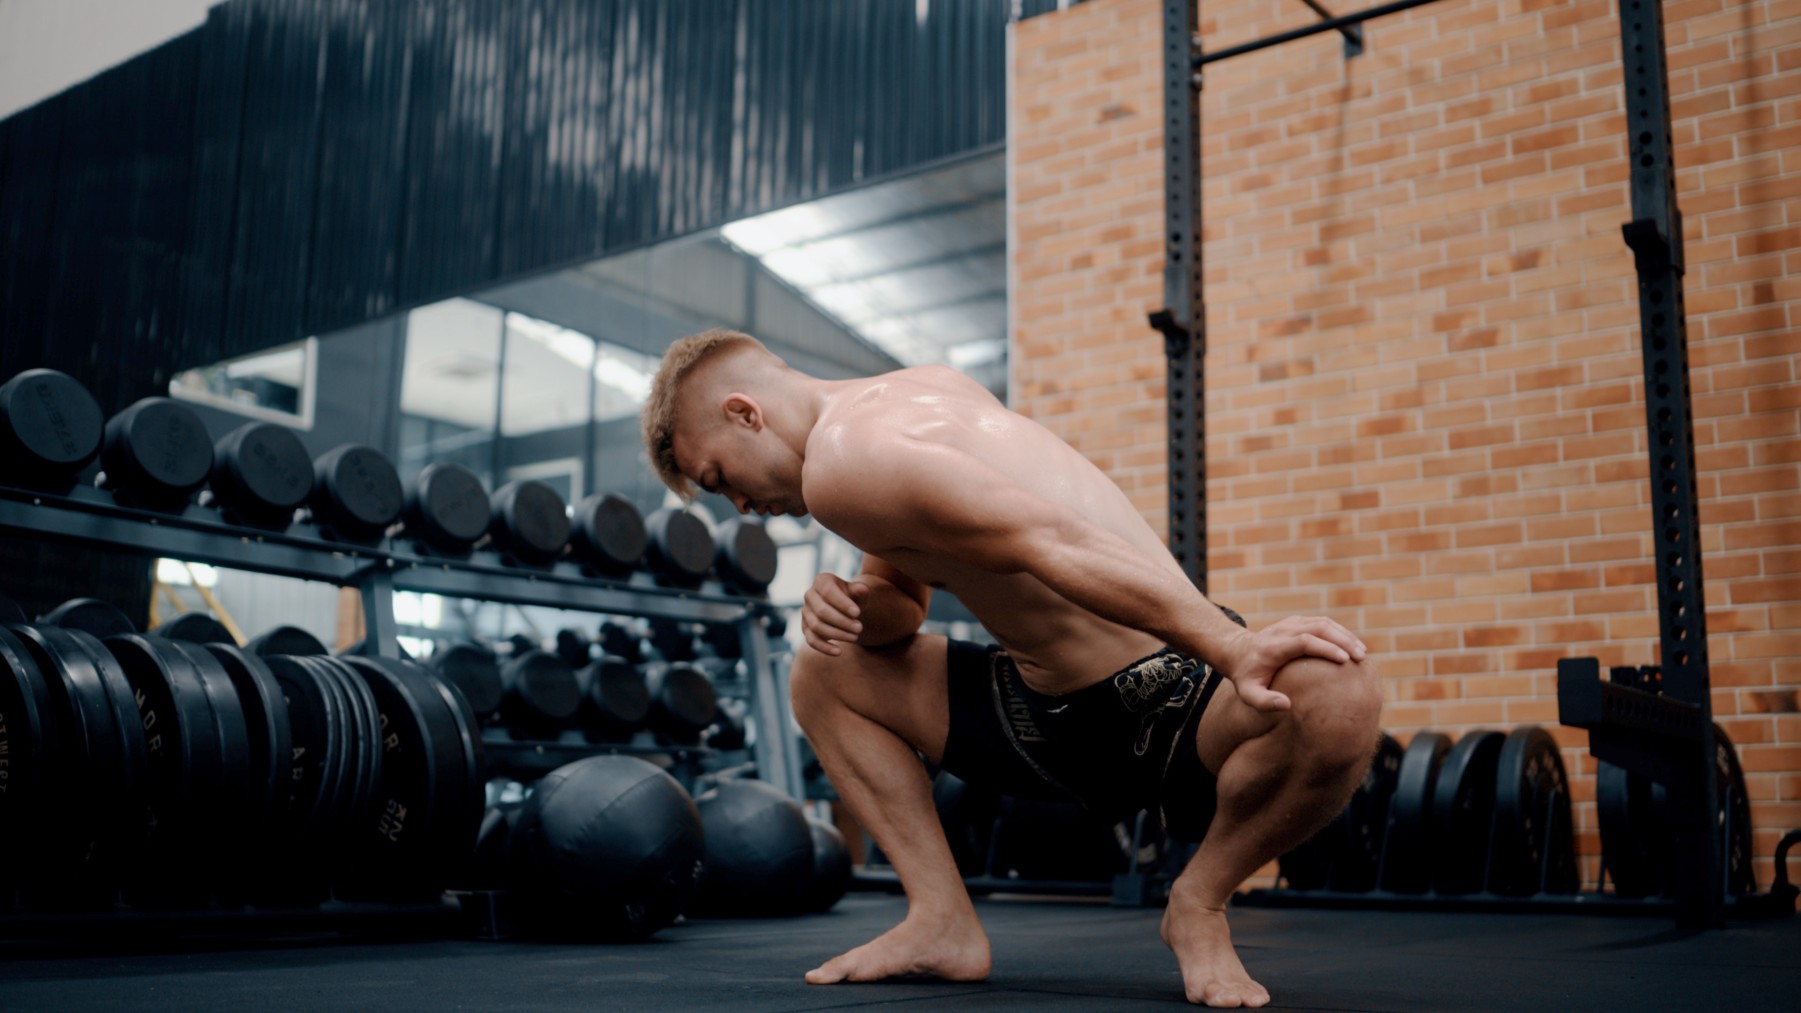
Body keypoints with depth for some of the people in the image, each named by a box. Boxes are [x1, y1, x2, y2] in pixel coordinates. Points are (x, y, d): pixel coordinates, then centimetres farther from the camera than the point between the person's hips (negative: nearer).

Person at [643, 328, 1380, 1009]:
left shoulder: (839, 463, -17)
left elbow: (1044, 541, -30)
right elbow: (901, 600, 20)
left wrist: (1231, 646, -38)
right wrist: (852, 605, -3)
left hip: (1174, 700, -10)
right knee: (822, 673, 14)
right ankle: (945, 920, 9)